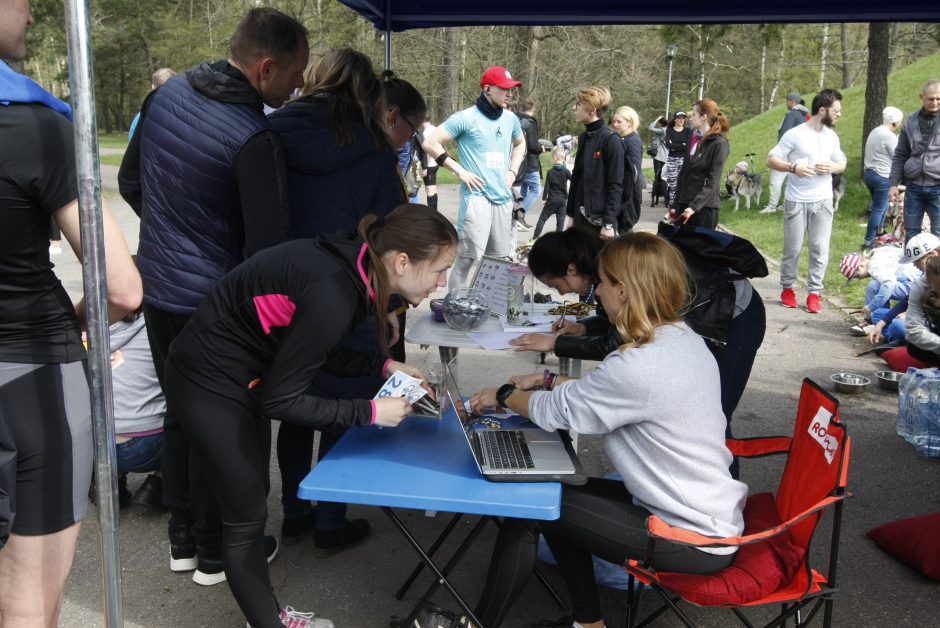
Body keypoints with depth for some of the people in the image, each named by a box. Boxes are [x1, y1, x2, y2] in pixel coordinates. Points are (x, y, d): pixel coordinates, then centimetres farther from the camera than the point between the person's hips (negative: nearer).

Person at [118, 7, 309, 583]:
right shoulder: (256, 139, -23)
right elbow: (266, 244, -22)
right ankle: (217, 553, 25)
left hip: (157, 291, 8)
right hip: (214, 305, -7)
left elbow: (130, 182, 12)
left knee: (180, 413, 20)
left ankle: (183, 538, 35)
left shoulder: (165, 95, 1)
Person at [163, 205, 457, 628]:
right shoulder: (333, 294, -33)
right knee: (247, 517, 4)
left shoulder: (352, 264, -8)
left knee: (250, 495, 18)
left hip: (244, 377, 9)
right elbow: (279, 400, -25)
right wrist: (369, 412, -20)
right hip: (208, 385, -9)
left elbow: (312, 347, 7)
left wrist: (382, 366, -2)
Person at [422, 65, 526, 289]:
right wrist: (460, 170, -10)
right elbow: (430, 143, -7)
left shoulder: (510, 118, 12)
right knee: (468, 257, -11)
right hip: (476, 196, -7)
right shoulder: (466, 118, -7)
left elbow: (520, 144, 33)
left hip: (503, 197, 7)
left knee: (501, 258, 12)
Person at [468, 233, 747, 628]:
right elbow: (605, 392, 16)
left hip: (696, 540, -9)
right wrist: (548, 381, 13)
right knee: (558, 496, 14)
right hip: (714, 511, 9)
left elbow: (555, 411, -14)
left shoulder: (638, 367, -28)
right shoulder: (684, 339, 1)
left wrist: (504, 395, 5)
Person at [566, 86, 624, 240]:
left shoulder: (611, 140, -12)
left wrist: (609, 223, -17)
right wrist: (571, 213, 16)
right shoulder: (583, 138, 10)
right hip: (581, 217, 7)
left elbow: (616, 185, -14)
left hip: (601, 219, -7)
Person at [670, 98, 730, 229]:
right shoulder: (694, 139, 13)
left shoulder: (719, 143, -8)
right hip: (684, 204, 7)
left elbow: (712, 181, -15)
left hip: (705, 206, -7)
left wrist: (694, 206, -25)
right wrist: (675, 204, 14)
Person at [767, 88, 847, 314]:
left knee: (820, 248, 1)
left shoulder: (832, 136, 9)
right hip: (796, 201, -4)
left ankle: (814, 292, 9)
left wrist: (832, 167, -4)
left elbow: (842, 163, 19)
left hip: (823, 201, 4)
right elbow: (771, 160, -9)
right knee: (792, 248, 4)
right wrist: (793, 167, -24)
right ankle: (787, 288, 21)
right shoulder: (794, 134, -8)